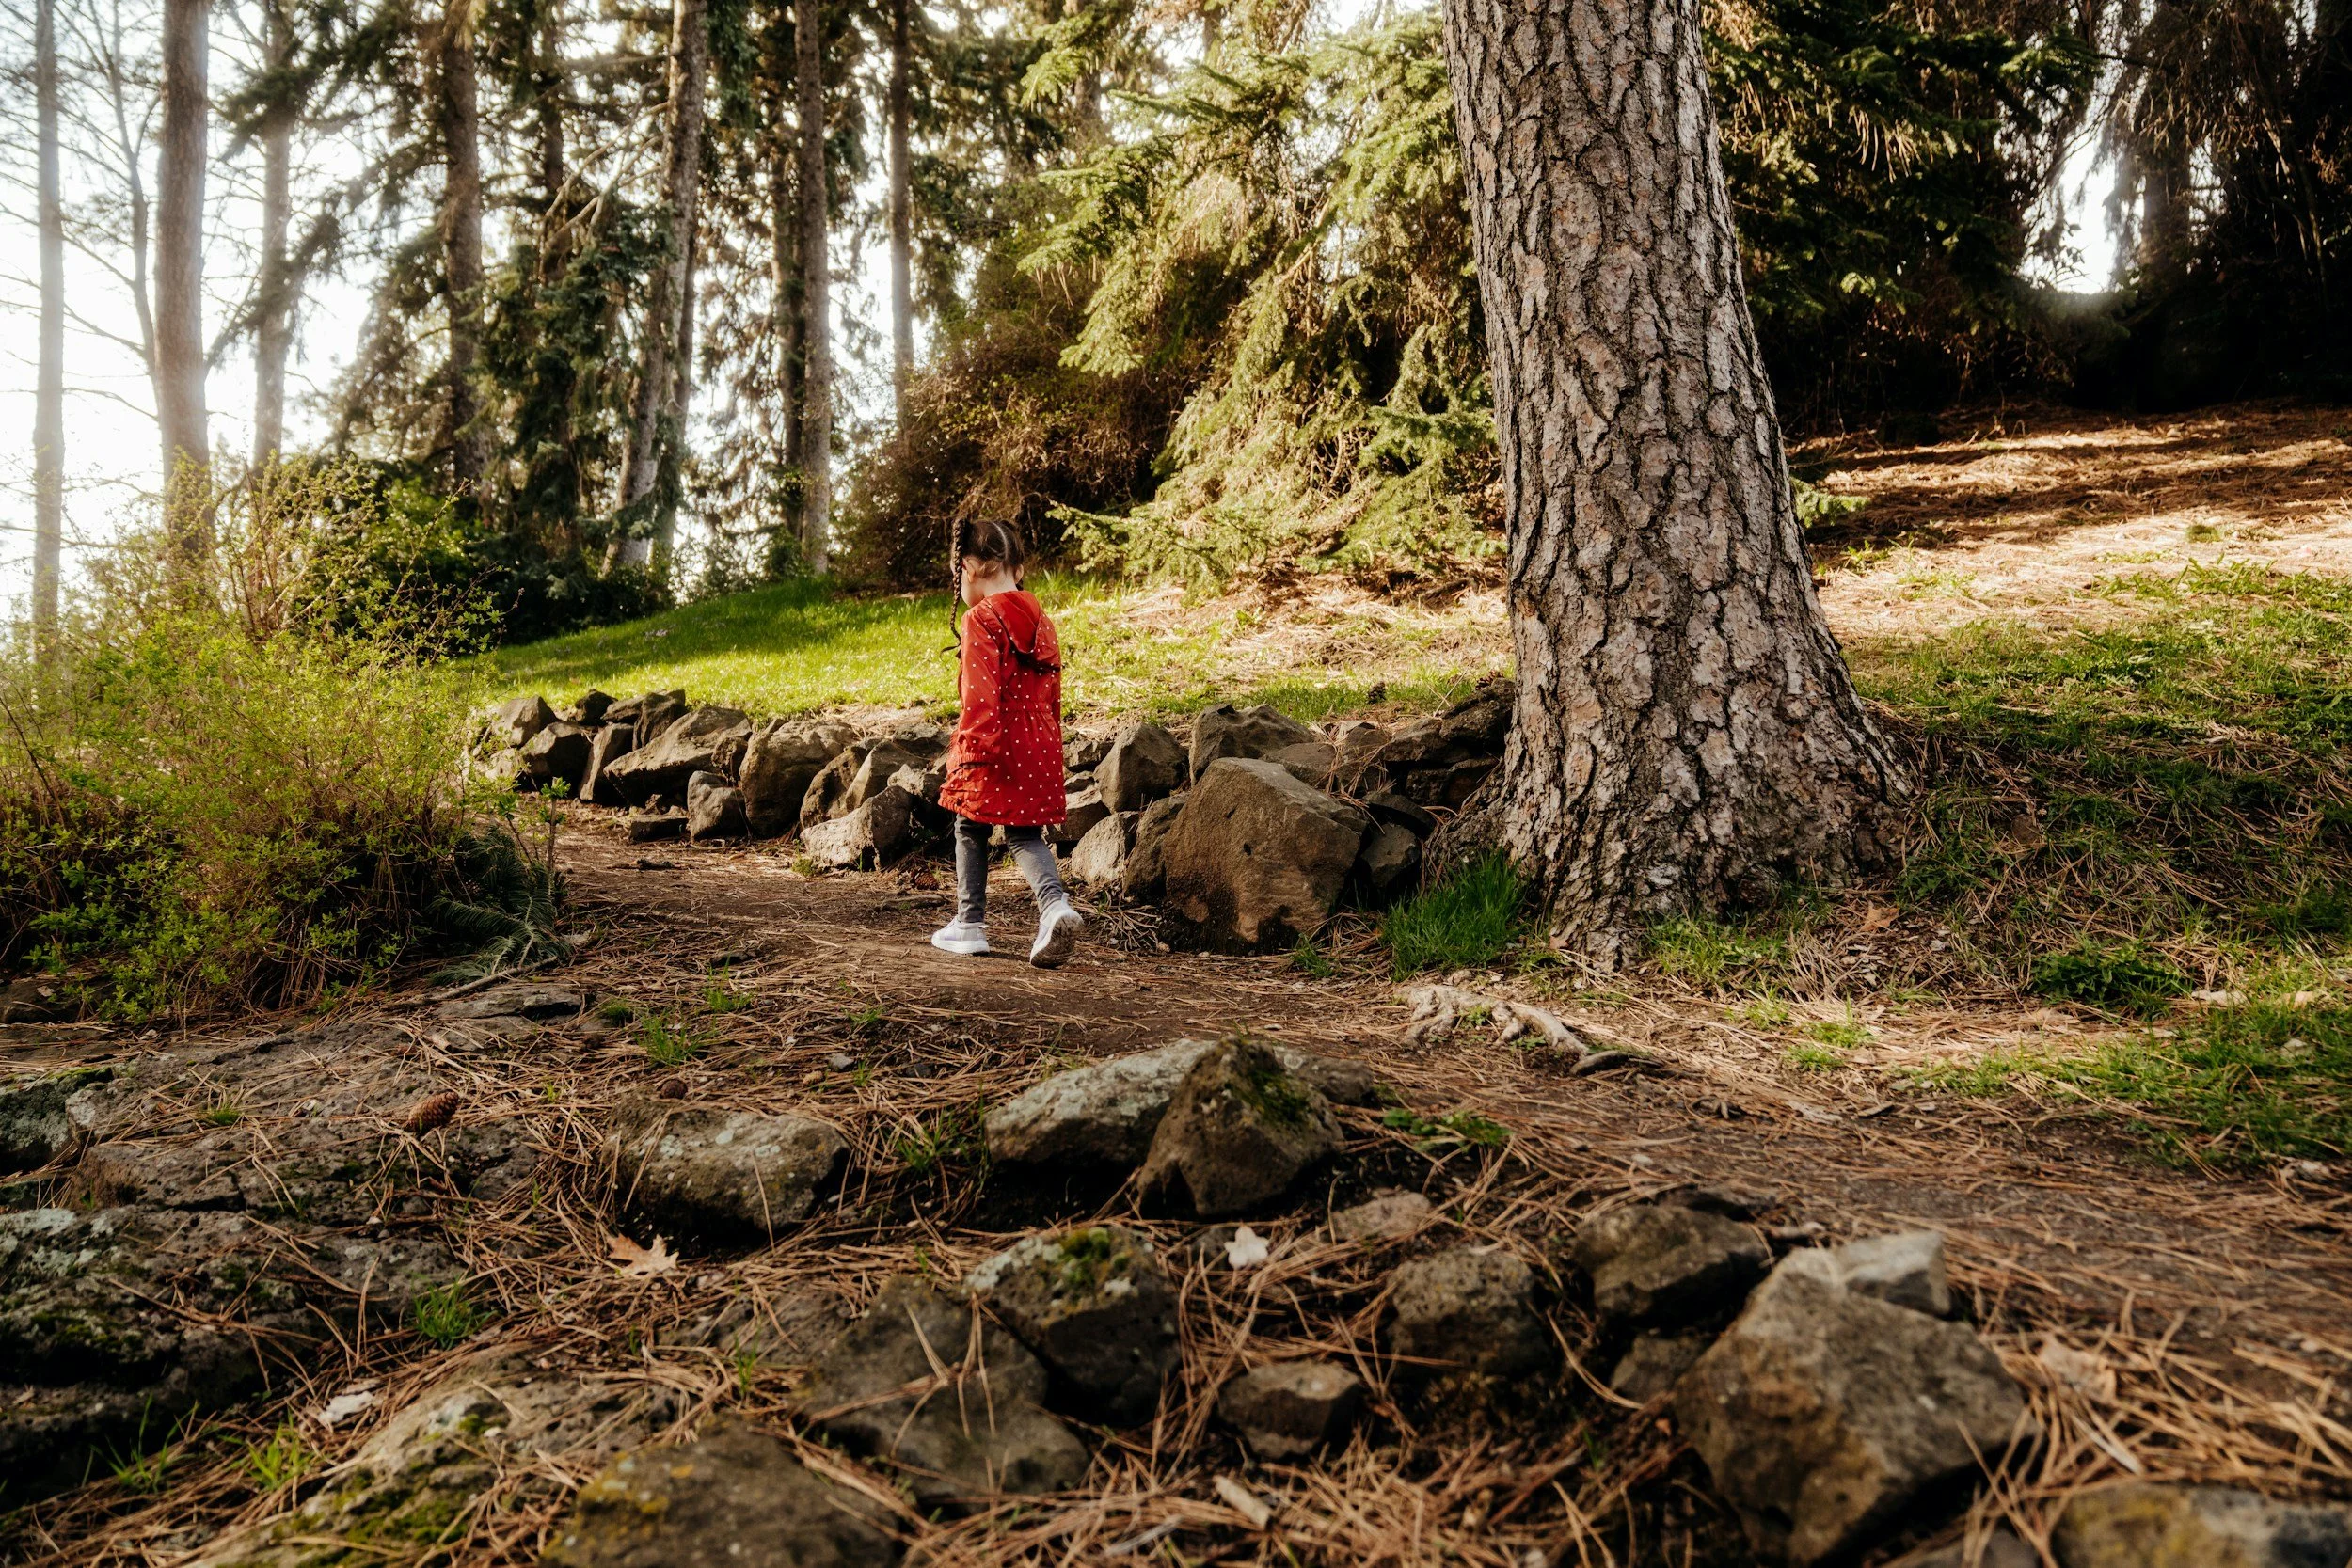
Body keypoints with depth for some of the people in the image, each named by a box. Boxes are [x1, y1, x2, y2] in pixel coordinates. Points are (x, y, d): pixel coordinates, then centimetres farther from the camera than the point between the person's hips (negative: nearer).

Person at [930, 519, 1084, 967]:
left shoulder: (981, 620, -12)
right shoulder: (1040, 620, 11)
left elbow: (980, 695, -19)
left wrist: (971, 751, -18)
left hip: (993, 748, -6)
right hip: (1038, 746, 6)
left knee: (971, 830, 11)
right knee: (1025, 835, 9)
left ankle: (970, 925, 19)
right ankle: (1055, 905, -15)